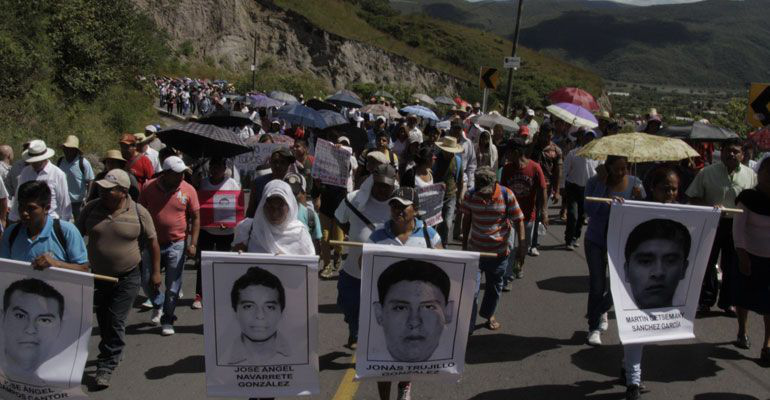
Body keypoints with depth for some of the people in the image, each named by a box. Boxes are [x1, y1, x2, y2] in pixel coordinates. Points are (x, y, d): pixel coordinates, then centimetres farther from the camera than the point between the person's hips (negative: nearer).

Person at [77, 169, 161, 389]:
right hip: (97, 276, 4)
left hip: (127, 279, -4)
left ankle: (106, 366, 6)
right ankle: (113, 353, 37)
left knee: (116, 323, -4)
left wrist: (156, 272, -3)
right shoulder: (91, 208, -4)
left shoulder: (139, 213, -11)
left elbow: (152, 242, -2)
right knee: (103, 321, 16)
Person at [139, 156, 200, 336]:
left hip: (177, 245, -1)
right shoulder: (149, 188, -3)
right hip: (153, 243, 1)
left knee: (173, 286, 4)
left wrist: (193, 244, -8)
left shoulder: (188, 190, -6)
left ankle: (167, 320, 19)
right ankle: (158, 305, 37)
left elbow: (196, 218, -1)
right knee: (147, 282, 7)